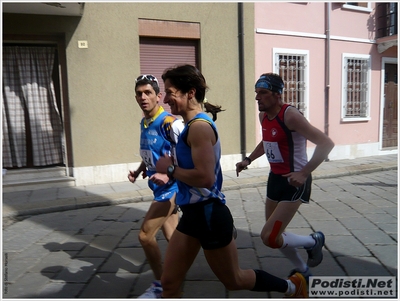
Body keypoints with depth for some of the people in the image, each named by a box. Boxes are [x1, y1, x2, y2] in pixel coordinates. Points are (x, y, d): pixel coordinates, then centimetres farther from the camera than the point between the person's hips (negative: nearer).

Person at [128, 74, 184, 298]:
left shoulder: (170, 123, -20)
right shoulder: (144, 123, 8)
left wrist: (167, 175, -30)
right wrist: (139, 171, 8)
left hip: (171, 187, -8)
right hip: (160, 187, 8)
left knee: (145, 235, -8)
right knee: (172, 237, 18)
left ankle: (160, 285, 11)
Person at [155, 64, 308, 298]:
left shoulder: (199, 126, -21)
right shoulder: (194, 125, 10)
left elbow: (205, 177, -31)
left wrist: (170, 169, -17)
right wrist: (171, 170, 8)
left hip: (209, 215, -9)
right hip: (193, 214, 9)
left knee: (234, 280, 14)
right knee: (170, 282, 11)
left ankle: (293, 286, 37)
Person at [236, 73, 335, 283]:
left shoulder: (290, 115, -21)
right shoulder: (263, 116, 4)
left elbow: (326, 143, -27)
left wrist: (304, 173, -33)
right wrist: (248, 160, 13)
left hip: (294, 181, -8)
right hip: (275, 178, 8)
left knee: (269, 238, -11)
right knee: (274, 235, 16)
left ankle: (313, 241, 16)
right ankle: (302, 270, 40)